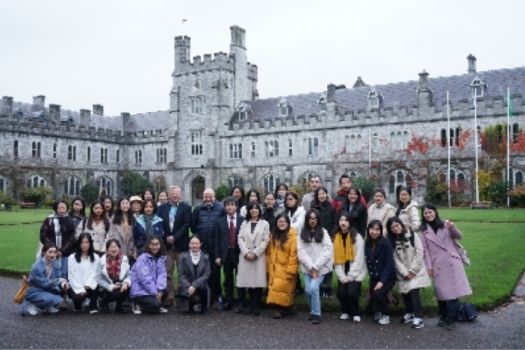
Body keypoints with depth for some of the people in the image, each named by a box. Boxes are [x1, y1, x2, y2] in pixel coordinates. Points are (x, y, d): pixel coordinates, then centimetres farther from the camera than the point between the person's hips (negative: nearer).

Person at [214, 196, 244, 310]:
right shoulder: (220, 221, 6)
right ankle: (228, 302, 18)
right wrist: (217, 256, -2)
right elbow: (217, 240, 4)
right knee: (228, 280, 9)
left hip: (239, 253, -2)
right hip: (226, 254, 2)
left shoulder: (243, 220, -1)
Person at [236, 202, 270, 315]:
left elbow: (265, 241, -1)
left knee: (257, 281, -4)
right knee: (246, 281, -2)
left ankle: (256, 307, 3)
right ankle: (247, 305, 8)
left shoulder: (264, 224, 7)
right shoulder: (244, 223, 15)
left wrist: (255, 253, -9)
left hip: (259, 256, -2)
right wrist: (246, 252, -8)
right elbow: (240, 239, 5)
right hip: (245, 256, 2)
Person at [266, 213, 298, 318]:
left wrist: (290, 270, -16)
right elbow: (269, 253, 14)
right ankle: (285, 309, 15)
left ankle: (282, 309, -1)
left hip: (286, 268, -6)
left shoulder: (292, 236, -11)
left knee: (281, 287, -13)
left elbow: (294, 254, -15)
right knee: (275, 287, 5)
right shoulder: (273, 235, 12)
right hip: (275, 268, 7)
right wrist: (270, 268, 9)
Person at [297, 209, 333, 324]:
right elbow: (301, 251, -1)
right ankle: (313, 312, 20)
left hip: (320, 268, -2)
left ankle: (316, 314, -3)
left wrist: (316, 267, -11)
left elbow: (327, 251, -6)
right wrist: (311, 267, -11)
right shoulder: (302, 234, 8)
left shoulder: (323, 232, 4)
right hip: (307, 267, 3)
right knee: (308, 290, -3)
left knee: (313, 288, -18)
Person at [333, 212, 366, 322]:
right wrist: (342, 276, -9)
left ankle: (356, 313, 8)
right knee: (341, 293, -9)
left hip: (356, 273, -4)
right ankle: (346, 312, 19)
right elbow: (336, 259, -1)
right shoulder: (336, 237, 2)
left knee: (351, 292, -18)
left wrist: (350, 276, -15)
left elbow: (359, 258, -13)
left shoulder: (357, 237, -10)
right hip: (343, 273, 4)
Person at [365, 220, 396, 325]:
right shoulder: (367, 243, -1)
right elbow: (368, 262, 5)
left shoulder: (386, 243, -15)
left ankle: (385, 315, 1)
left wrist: (382, 281, -22)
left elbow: (389, 264, -17)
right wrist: (371, 275, -4)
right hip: (374, 278, 5)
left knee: (378, 293, -26)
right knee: (372, 297, -6)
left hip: (387, 277, -5)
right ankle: (377, 312, 29)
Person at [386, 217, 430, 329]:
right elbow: (395, 259, -2)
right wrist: (404, 272, -11)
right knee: (405, 292, 3)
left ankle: (418, 318, -14)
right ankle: (409, 314, 24)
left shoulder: (413, 235, -6)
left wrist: (412, 270, -11)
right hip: (403, 273, 4)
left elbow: (419, 253, -9)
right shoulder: (392, 241, 3)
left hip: (416, 271, -4)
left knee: (413, 291, -17)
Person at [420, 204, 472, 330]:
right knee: (441, 291, 3)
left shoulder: (445, 224, 6)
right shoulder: (424, 230, 5)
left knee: (453, 290, -4)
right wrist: (429, 266, -4)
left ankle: (451, 319, 2)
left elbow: (458, 236, 3)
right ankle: (443, 317, 19)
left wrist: (452, 227, -17)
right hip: (437, 264, 0)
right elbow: (425, 249, 3)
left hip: (452, 261, 0)